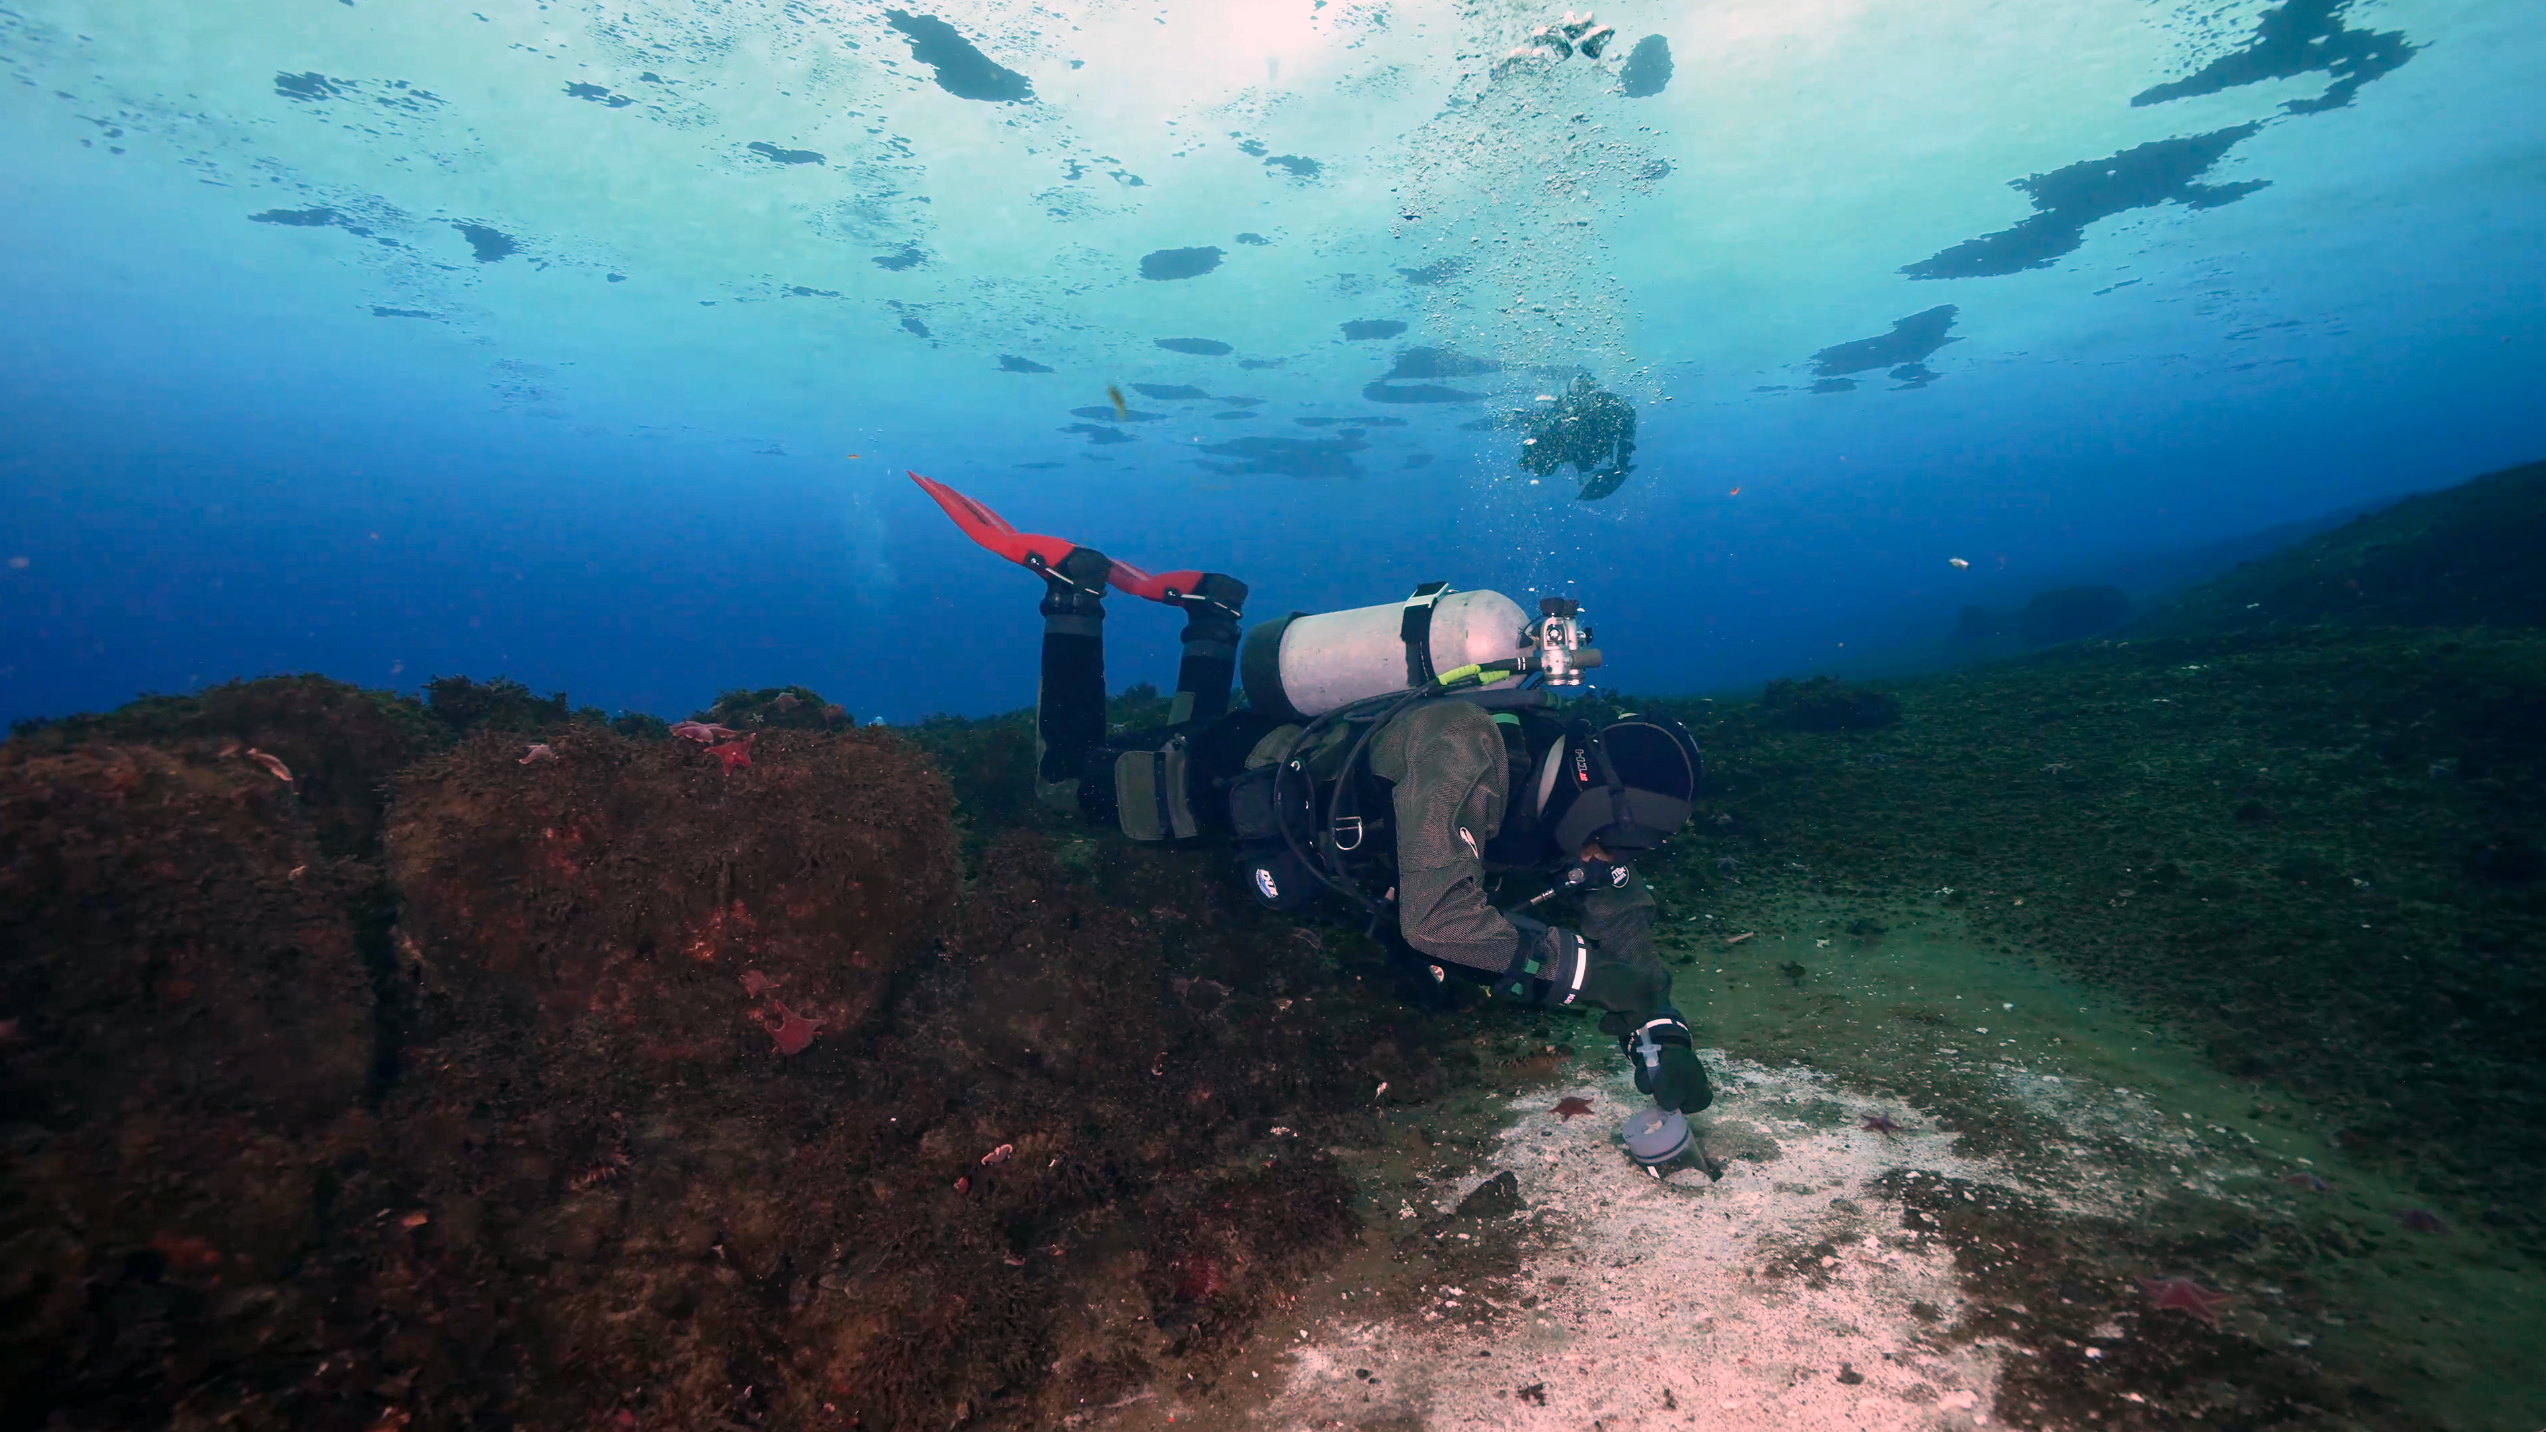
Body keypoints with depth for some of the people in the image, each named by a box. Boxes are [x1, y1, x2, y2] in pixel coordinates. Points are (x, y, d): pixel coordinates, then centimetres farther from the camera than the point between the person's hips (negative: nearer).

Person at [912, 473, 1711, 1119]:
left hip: (1322, 753, 7)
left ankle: (1208, 613, 39)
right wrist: (1595, 974, -42)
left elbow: (1620, 904, -9)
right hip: (1242, 770, -7)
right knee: (1068, 779, 13)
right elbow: (1439, 920, -49)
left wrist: (1656, 1028, -22)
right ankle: (1075, 592, 19)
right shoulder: (1459, 747, -42)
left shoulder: (1568, 774, -16)